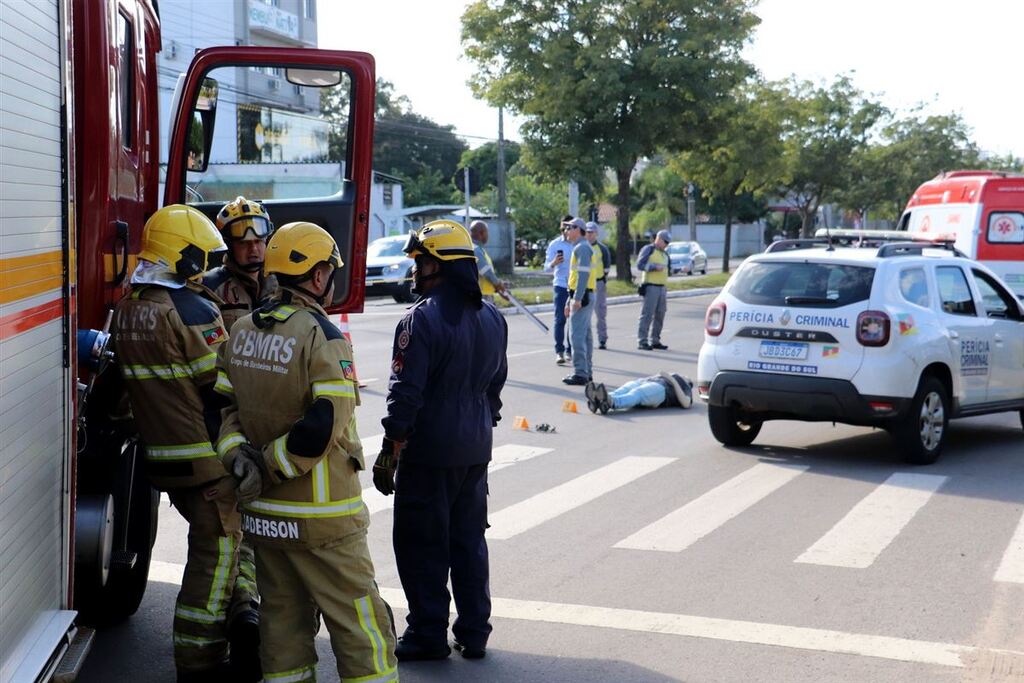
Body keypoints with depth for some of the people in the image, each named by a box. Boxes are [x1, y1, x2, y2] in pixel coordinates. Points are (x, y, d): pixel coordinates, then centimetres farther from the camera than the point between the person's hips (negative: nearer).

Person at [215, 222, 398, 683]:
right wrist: (270, 466, -14)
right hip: (319, 515, -7)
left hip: (262, 511, 7)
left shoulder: (243, 330, 7)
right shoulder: (322, 336, -16)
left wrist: (239, 457, -4)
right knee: (359, 625, 1)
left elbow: (225, 404, 9)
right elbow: (325, 426, -23)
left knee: (283, 617, 16)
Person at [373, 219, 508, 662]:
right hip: (476, 450, 7)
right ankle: (474, 633, 20)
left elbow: (405, 393, -18)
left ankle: (429, 635, 10)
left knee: (421, 544, 4)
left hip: (430, 450, -7)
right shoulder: (492, 318, 7)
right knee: (469, 539, 15)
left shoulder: (422, 319, -17)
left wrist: (390, 452, -13)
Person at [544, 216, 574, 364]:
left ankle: (570, 351, 10)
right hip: (560, 285, -2)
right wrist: (553, 263, -21)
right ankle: (559, 352, -3)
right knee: (560, 319, -4)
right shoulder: (554, 244, 2)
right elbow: (546, 268, 0)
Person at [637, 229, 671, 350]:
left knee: (659, 315, 8)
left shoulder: (664, 254, 21)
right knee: (647, 314, -10)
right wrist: (654, 267, -20)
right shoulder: (648, 249, -2)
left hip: (662, 287, 8)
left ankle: (655, 340, 15)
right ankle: (642, 341, -9)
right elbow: (640, 265, -12)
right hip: (651, 286, -8)